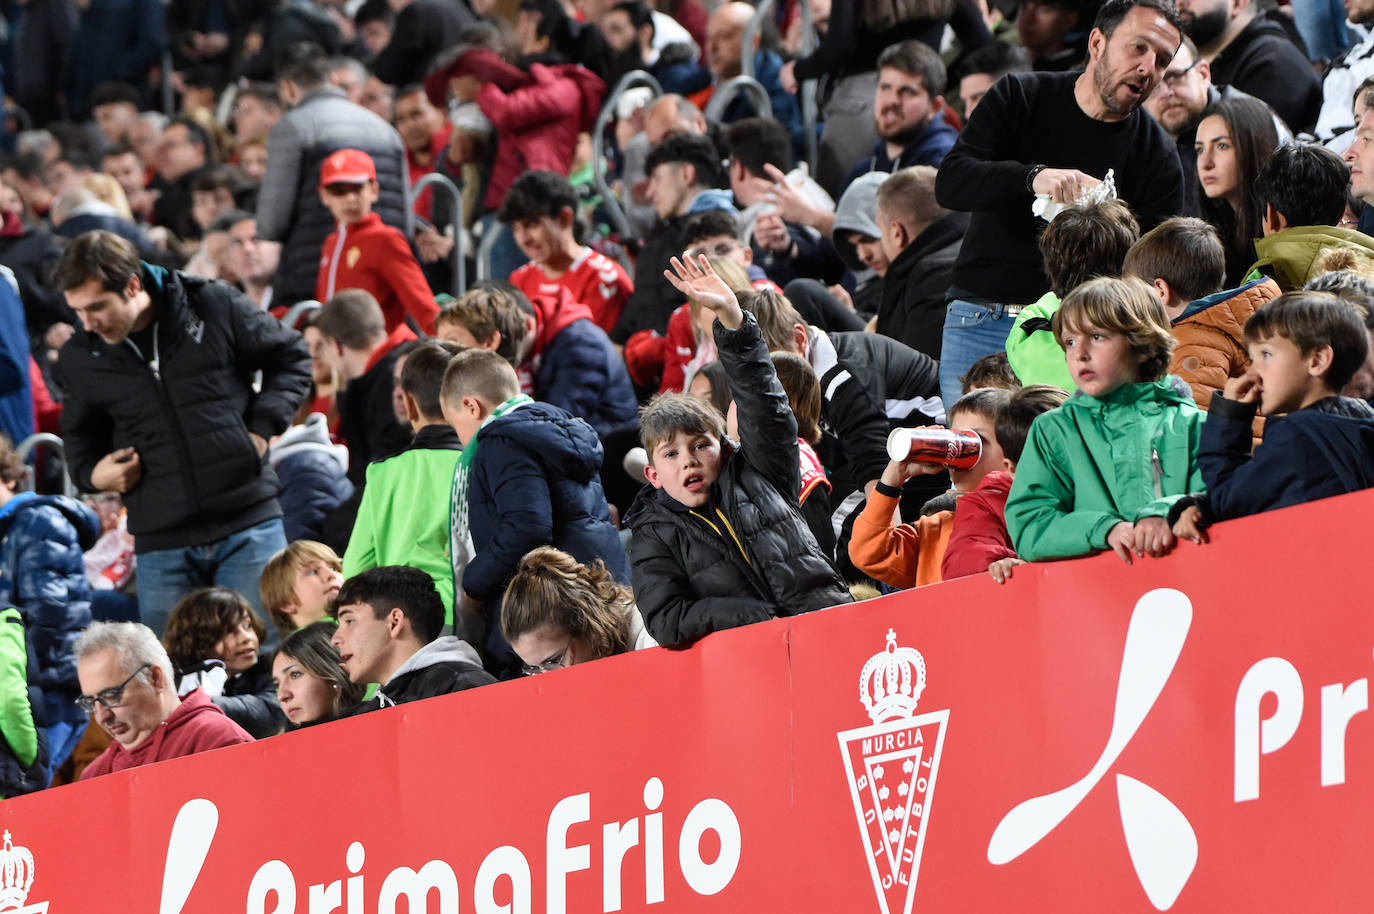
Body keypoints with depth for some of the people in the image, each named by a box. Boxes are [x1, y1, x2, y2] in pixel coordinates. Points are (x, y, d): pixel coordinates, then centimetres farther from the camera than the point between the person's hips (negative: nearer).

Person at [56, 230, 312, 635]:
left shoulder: (214, 306, -5)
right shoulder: (81, 358, 3)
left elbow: (292, 358, 9)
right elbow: (80, 432, 23)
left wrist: (263, 428, -2)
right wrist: (91, 472, 1)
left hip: (248, 525, -2)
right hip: (161, 542, 2)